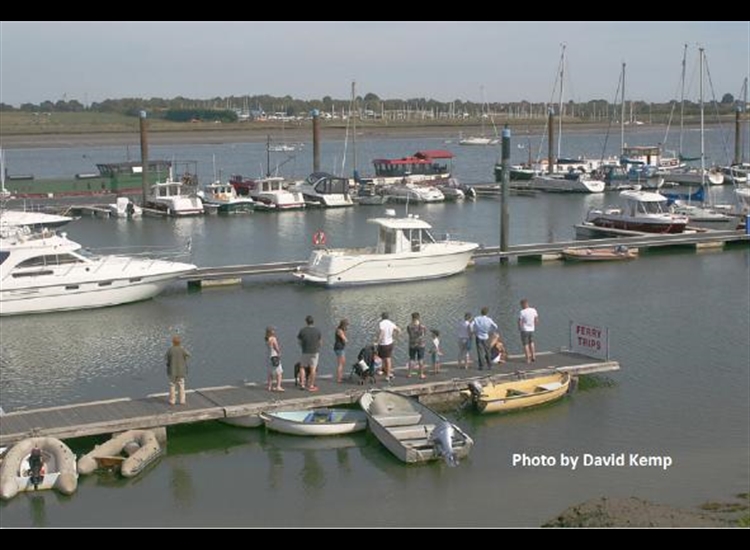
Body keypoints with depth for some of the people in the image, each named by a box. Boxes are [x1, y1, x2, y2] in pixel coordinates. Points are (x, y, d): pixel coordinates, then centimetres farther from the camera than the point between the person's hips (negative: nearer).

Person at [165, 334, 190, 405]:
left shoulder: (170, 350, -15)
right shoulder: (183, 350, -14)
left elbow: (166, 358, -1)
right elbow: (188, 355, 3)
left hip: (172, 371, -1)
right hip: (181, 370, 1)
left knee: (172, 385, 11)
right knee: (181, 386, 10)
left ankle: (172, 400, 16)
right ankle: (182, 400, 11)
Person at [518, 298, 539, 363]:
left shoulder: (522, 312, -17)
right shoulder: (533, 310, -1)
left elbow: (520, 322, -17)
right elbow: (537, 320, 6)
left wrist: (520, 328, 0)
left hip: (524, 330, -5)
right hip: (531, 329, 5)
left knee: (526, 344, 3)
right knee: (531, 342, 23)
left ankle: (528, 359, 3)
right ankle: (533, 356, 24)